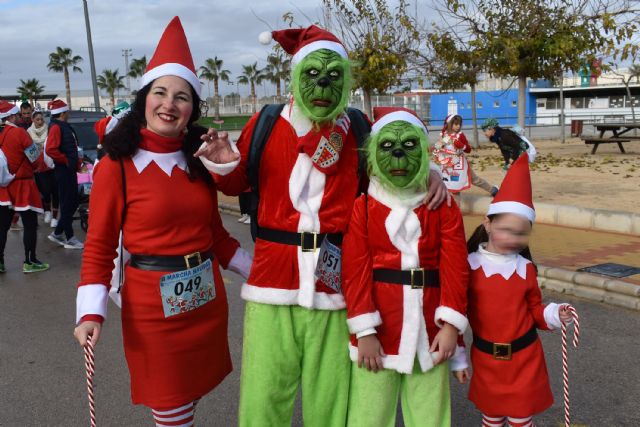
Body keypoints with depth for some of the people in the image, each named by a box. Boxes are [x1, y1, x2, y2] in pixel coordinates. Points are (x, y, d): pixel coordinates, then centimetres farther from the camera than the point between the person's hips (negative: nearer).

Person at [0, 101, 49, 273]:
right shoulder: (19, 132, -14)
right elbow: (36, 161, -10)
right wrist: (41, 154, 9)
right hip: (22, 186, -6)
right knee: (30, 225, 4)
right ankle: (30, 262, 8)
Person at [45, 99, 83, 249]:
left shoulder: (64, 126, 15)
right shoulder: (56, 127, -14)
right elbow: (50, 150, -26)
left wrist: (77, 162, 12)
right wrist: (66, 160, -16)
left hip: (70, 170, 10)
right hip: (63, 170, -10)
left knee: (72, 202, 15)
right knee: (67, 204, -2)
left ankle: (58, 233, 24)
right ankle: (70, 239, 7)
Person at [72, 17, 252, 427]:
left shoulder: (200, 160, 4)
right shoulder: (116, 165, -10)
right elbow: (99, 247, -8)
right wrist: (91, 313, -18)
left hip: (206, 297, 5)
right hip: (153, 305, -4)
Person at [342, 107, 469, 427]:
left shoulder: (443, 206, 3)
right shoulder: (361, 206, -3)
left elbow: (454, 268, -1)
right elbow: (356, 271, -7)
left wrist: (451, 324, -8)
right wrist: (364, 330, -11)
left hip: (429, 331, 2)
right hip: (378, 332, -1)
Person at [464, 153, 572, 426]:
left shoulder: (526, 268, -5)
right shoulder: (469, 264, -11)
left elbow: (534, 310, 5)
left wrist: (554, 315, -15)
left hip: (525, 358, 1)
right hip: (486, 358, 0)